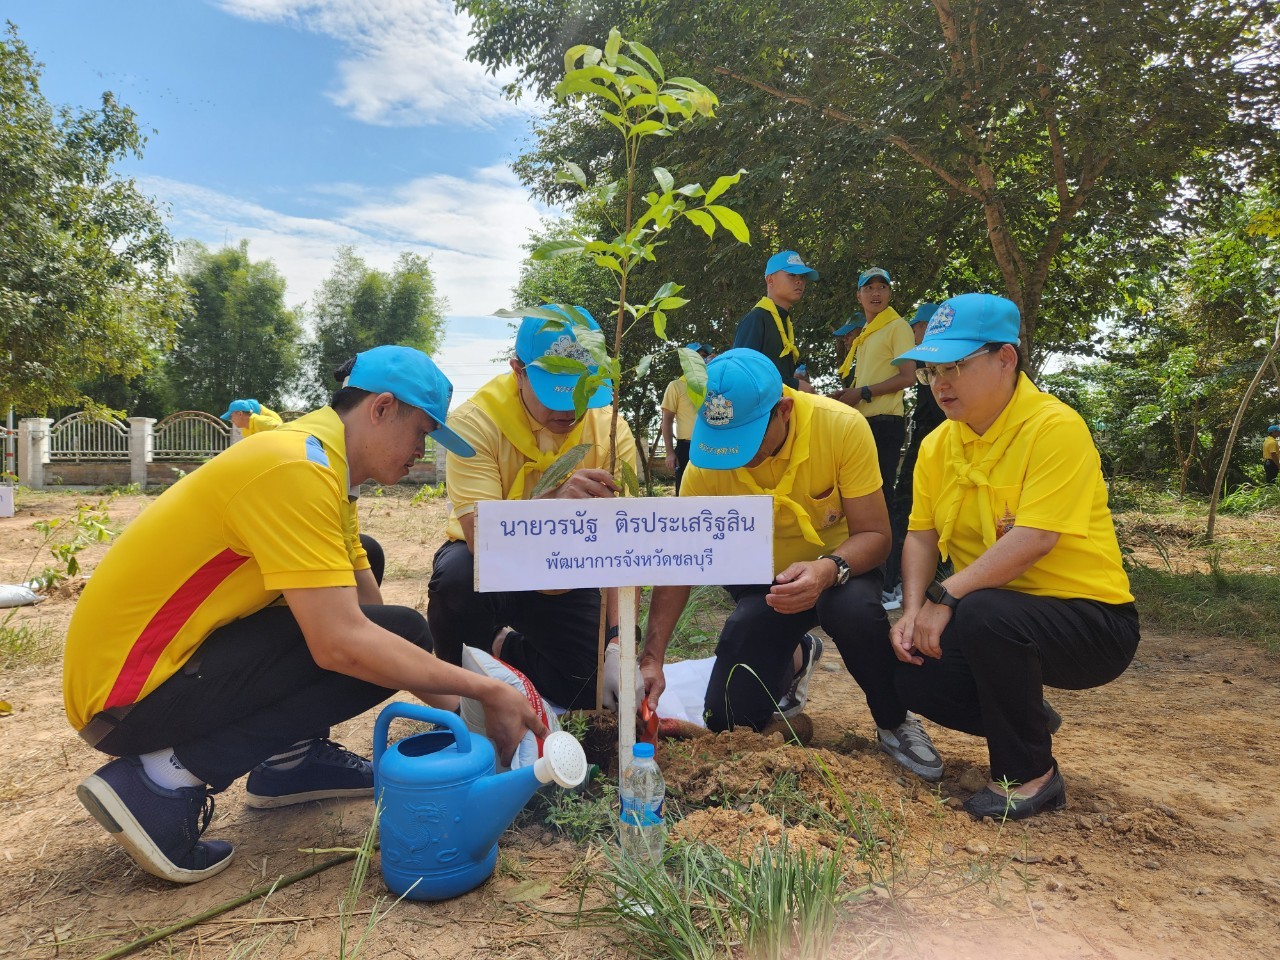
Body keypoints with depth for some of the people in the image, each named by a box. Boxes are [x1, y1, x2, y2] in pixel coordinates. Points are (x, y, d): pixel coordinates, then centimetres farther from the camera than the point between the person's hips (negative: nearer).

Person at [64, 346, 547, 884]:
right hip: (126, 697, -10)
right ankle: (168, 779, -11)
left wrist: (457, 705, 6)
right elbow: (340, 644, -29)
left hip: (180, 651, 10)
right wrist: (485, 691, -20)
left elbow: (368, 604, 11)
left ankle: (291, 757, 14)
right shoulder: (296, 469, -23)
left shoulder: (322, 465, 8)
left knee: (361, 558, 14)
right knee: (399, 637, -16)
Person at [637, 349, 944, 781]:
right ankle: (795, 660, 26)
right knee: (728, 719, -7)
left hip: (841, 568, -2)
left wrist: (828, 570, -44)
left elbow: (875, 534, -22)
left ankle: (894, 723, -7)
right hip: (761, 582, 3)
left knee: (855, 611, -39)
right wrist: (652, 657, -26)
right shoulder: (706, 462, -21)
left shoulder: (842, 427, -26)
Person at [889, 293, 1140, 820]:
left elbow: (1033, 540, -28)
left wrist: (944, 597, -28)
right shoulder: (938, 445, 3)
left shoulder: (1055, 427, -19)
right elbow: (920, 537, 2)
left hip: (1090, 620, -7)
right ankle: (1027, 717, 20)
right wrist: (913, 611, -14)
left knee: (984, 614, -35)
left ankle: (1032, 773, -10)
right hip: (993, 615, 7)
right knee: (912, 673, -8)